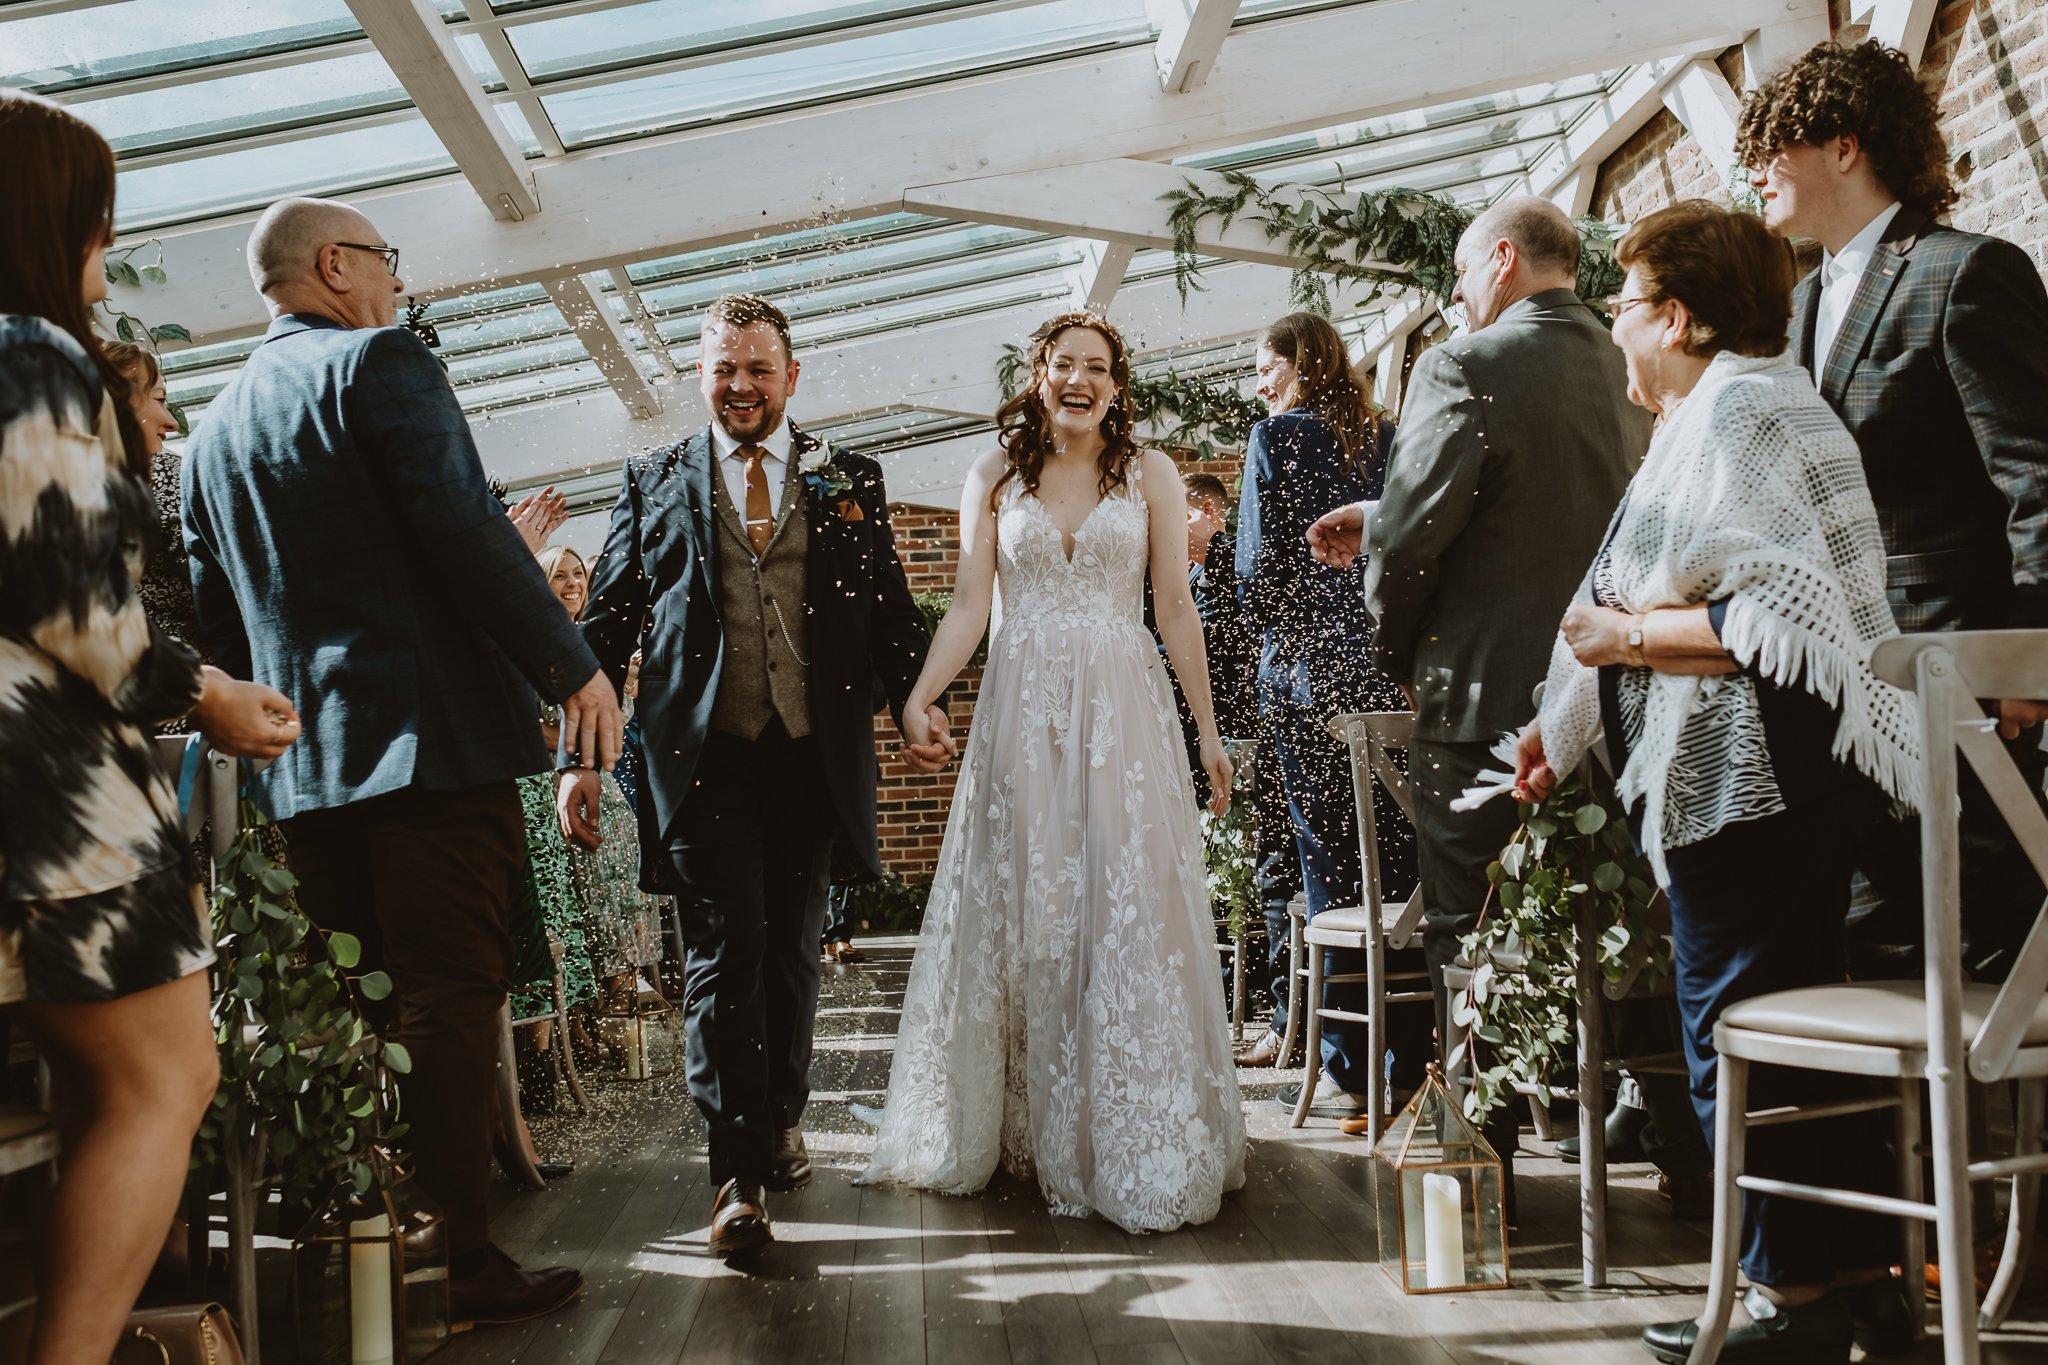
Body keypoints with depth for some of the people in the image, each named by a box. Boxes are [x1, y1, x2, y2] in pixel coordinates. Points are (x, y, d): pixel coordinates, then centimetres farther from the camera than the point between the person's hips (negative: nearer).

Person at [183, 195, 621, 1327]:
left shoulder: (212, 428, 18)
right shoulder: (379, 363, -5)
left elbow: (218, 617, 19)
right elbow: (465, 528, -17)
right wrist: (572, 666, -13)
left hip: (304, 769, 8)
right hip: (437, 738, -7)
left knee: (351, 1010, 14)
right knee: (450, 1002, -4)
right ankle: (456, 1265, -1)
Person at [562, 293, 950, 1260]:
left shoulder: (849, 481, 12)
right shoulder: (655, 482, 9)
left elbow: (890, 608, 9)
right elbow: (606, 626, 7)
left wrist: (914, 702, -10)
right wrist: (578, 754, 0)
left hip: (814, 754, 2)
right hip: (702, 754, -2)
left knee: (792, 949, 13)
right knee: (724, 951, -7)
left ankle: (780, 1120, 33)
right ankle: (738, 1174, -1)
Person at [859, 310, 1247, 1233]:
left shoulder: (1150, 474, 6)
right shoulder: (995, 475, 8)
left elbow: (1176, 609, 6)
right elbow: (968, 606, 4)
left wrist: (1208, 728, 4)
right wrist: (916, 697, -10)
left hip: (1123, 711, -1)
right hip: (1021, 713, 1)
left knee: (1130, 914, -2)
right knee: (1020, 915, 4)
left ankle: (1135, 1146, 9)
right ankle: (1027, 1129, 17)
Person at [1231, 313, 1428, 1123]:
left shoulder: (1278, 436, -3)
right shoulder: (1385, 437, 12)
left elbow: (1261, 567, -7)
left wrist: (1272, 632, 10)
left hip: (1309, 670, -5)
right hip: (1389, 673, 5)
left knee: (1327, 856, -2)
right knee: (1394, 851, 8)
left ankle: (1349, 1065, 1)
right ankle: (1410, 1054, 14)